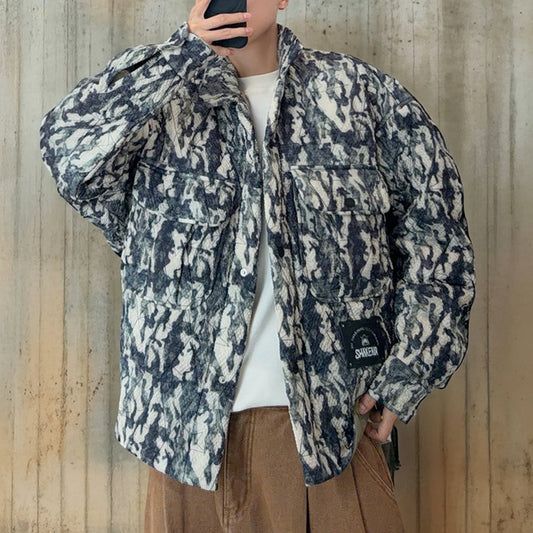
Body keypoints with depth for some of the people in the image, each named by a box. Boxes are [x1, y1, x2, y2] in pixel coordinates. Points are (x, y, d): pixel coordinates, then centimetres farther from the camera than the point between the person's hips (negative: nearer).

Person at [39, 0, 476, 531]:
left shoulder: (361, 90, 7)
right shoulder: (156, 100, 7)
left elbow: (434, 230, 5)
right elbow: (67, 149, -11)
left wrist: (403, 377, -1)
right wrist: (184, 51, -17)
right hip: (187, 422, 1)